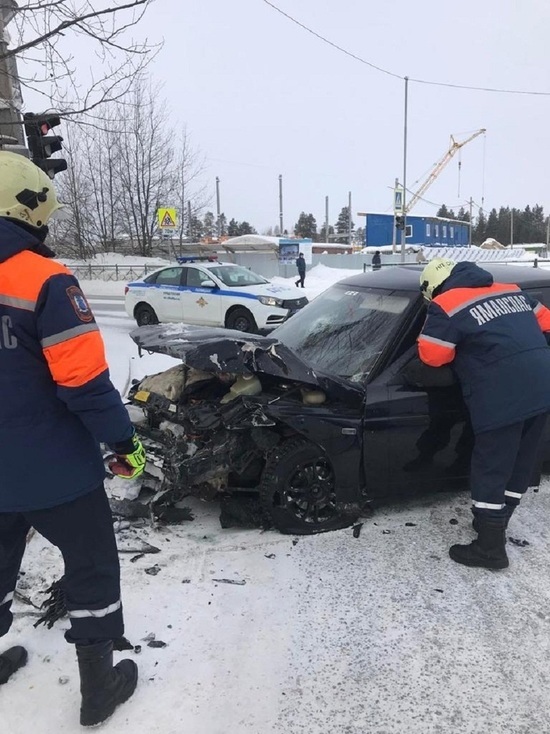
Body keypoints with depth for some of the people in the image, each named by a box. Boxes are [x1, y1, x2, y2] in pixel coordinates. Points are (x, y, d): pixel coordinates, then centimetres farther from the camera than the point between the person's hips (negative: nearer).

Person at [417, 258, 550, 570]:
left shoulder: (446, 307, -4)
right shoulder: (511, 290, 18)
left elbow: (432, 355, -4)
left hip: (502, 398, -8)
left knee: (491, 470, 5)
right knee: (520, 465, 18)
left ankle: (490, 548, 14)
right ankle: (495, 525, 35)